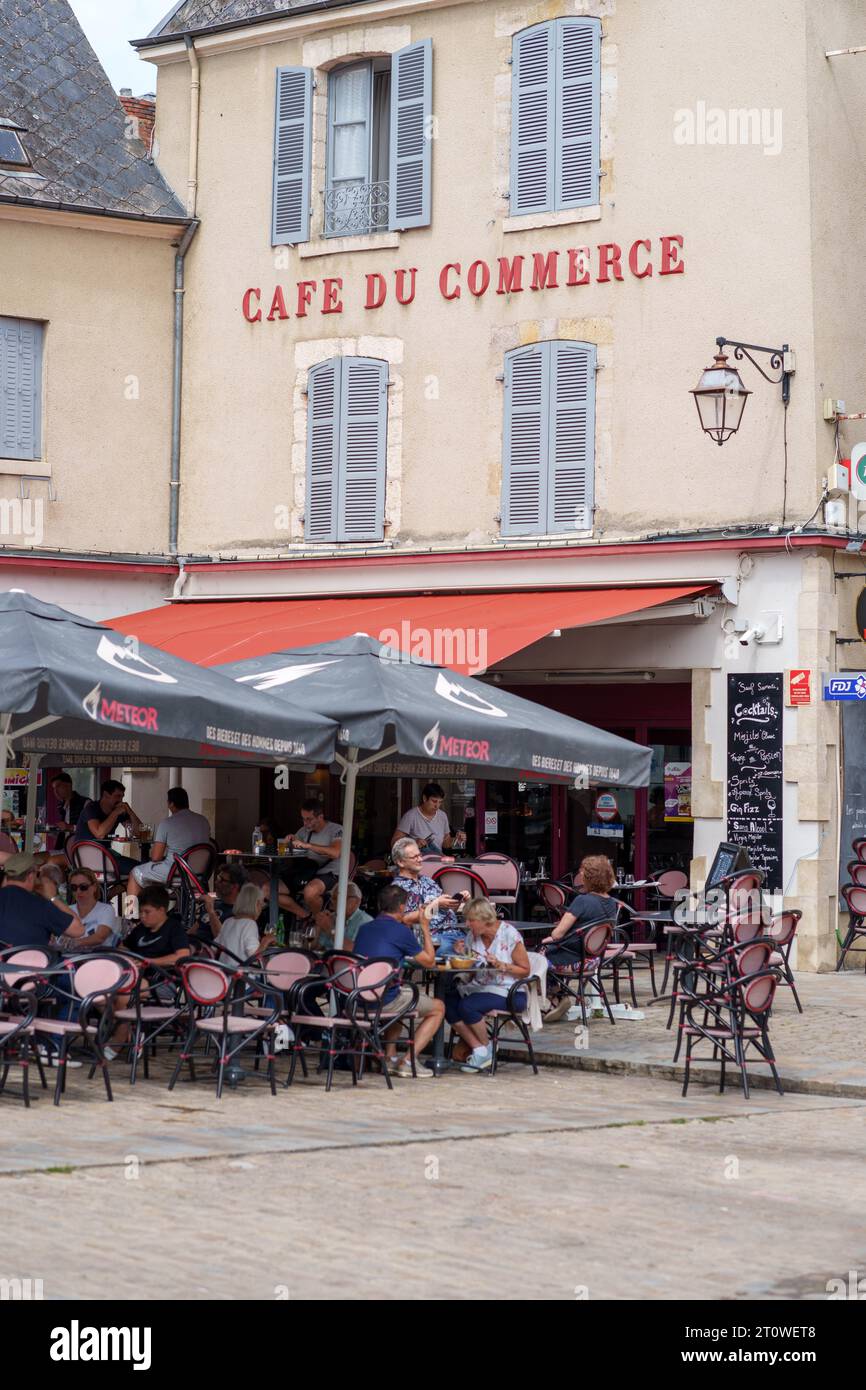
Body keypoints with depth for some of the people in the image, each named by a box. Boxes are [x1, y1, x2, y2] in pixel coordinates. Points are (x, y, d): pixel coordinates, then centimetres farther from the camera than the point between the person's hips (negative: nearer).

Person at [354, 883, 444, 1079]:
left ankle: (390, 1057, 25)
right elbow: (429, 960, 3)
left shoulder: (364, 928, 14)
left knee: (401, 996, 38)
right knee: (438, 1008, 12)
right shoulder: (401, 931, -7)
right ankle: (408, 1062, 1)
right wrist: (425, 929, 16)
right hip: (384, 1001, -7)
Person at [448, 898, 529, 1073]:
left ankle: (485, 1049, -6)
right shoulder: (472, 936, 8)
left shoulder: (509, 934, -9)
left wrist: (502, 966, -20)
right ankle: (478, 1049, -16)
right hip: (479, 987, 6)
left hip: (509, 993, -6)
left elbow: (525, 971, -5)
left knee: (467, 1006, -30)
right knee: (448, 1003, -22)